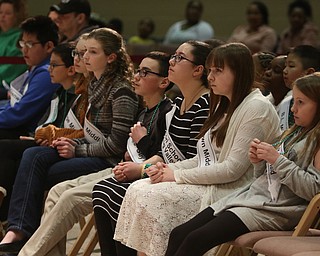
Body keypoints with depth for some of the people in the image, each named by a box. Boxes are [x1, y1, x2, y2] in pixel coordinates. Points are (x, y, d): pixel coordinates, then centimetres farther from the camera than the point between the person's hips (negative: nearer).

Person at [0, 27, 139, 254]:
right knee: (32, 155, -15)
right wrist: (73, 143, 4)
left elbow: (116, 144, -17)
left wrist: (78, 150, -11)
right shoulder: (96, 85, 15)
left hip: (109, 161, -9)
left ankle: (22, 230, -8)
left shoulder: (121, 92, -13)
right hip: (92, 153, 9)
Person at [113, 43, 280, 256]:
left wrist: (177, 175, -13)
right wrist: (169, 168, 0)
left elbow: (233, 169, -18)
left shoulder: (257, 108, -12)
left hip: (231, 193, -9)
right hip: (207, 184, 9)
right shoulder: (225, 106, 19)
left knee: (152, 198, -21)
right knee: (138, 190, -8)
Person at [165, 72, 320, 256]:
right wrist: (259, 162, 2)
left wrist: (277, 160, -16)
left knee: (195, 241, -21)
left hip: (275, 210, -9)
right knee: (179, 234, -3)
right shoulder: (294, 134, 21)